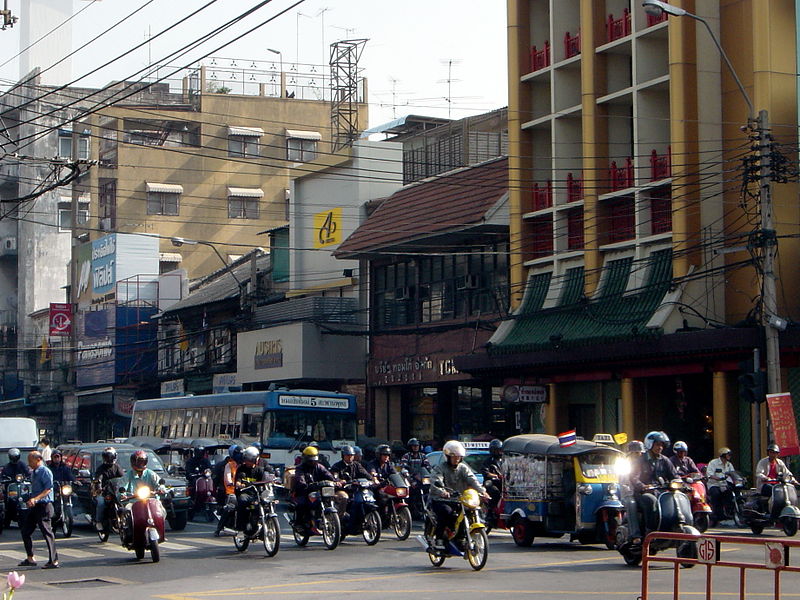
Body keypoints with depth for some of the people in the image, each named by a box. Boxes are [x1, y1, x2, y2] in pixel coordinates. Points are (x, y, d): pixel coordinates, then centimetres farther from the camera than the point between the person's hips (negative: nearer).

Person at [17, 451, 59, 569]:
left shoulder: (45, 472, -12)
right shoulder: (34, 473, 16)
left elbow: (48, 489, -21)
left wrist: (35, 499, -29)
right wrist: (30, 500, 17)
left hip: (44, 505, -10)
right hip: (34, 506, 10)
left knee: (47, 532, -10)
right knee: (25, 531, 12)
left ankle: (54, 561, -7)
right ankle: (30, 558, 22)